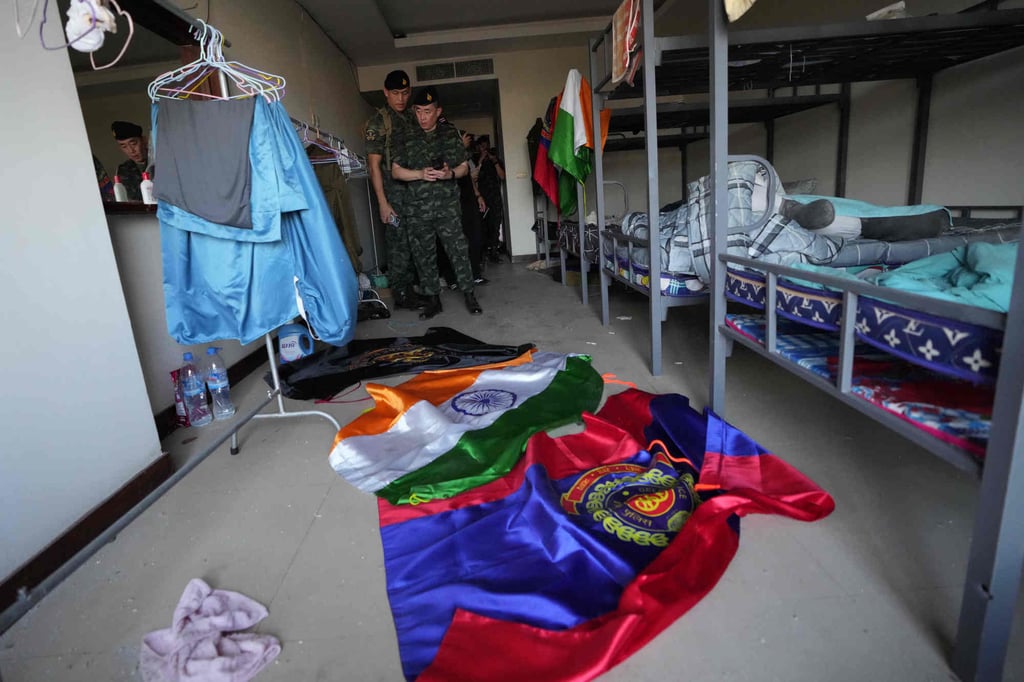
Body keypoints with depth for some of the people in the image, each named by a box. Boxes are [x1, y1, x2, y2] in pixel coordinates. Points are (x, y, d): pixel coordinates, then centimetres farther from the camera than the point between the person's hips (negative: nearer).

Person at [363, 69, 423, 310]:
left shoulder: (412, 118, 15)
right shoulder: (377, 122, -4)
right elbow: (374, 164, -9)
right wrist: (382, 202, -15)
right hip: (394, 192, -6)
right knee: (399, 243, -4)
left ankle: (411, 287, 20)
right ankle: (401, 294, 5)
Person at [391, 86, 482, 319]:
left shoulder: (450, 134, 8)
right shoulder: (407, 138, 8)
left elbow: (464, 166, 9)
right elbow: (396, 170, 6)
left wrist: (451, 174, -14)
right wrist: (420, 174, -10)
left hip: (447, 204, -1)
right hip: (417, 208, 1)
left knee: (458, 249, -5)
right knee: (423, 254, 5)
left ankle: (469, 295, 6)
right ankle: (433, 300, 16)